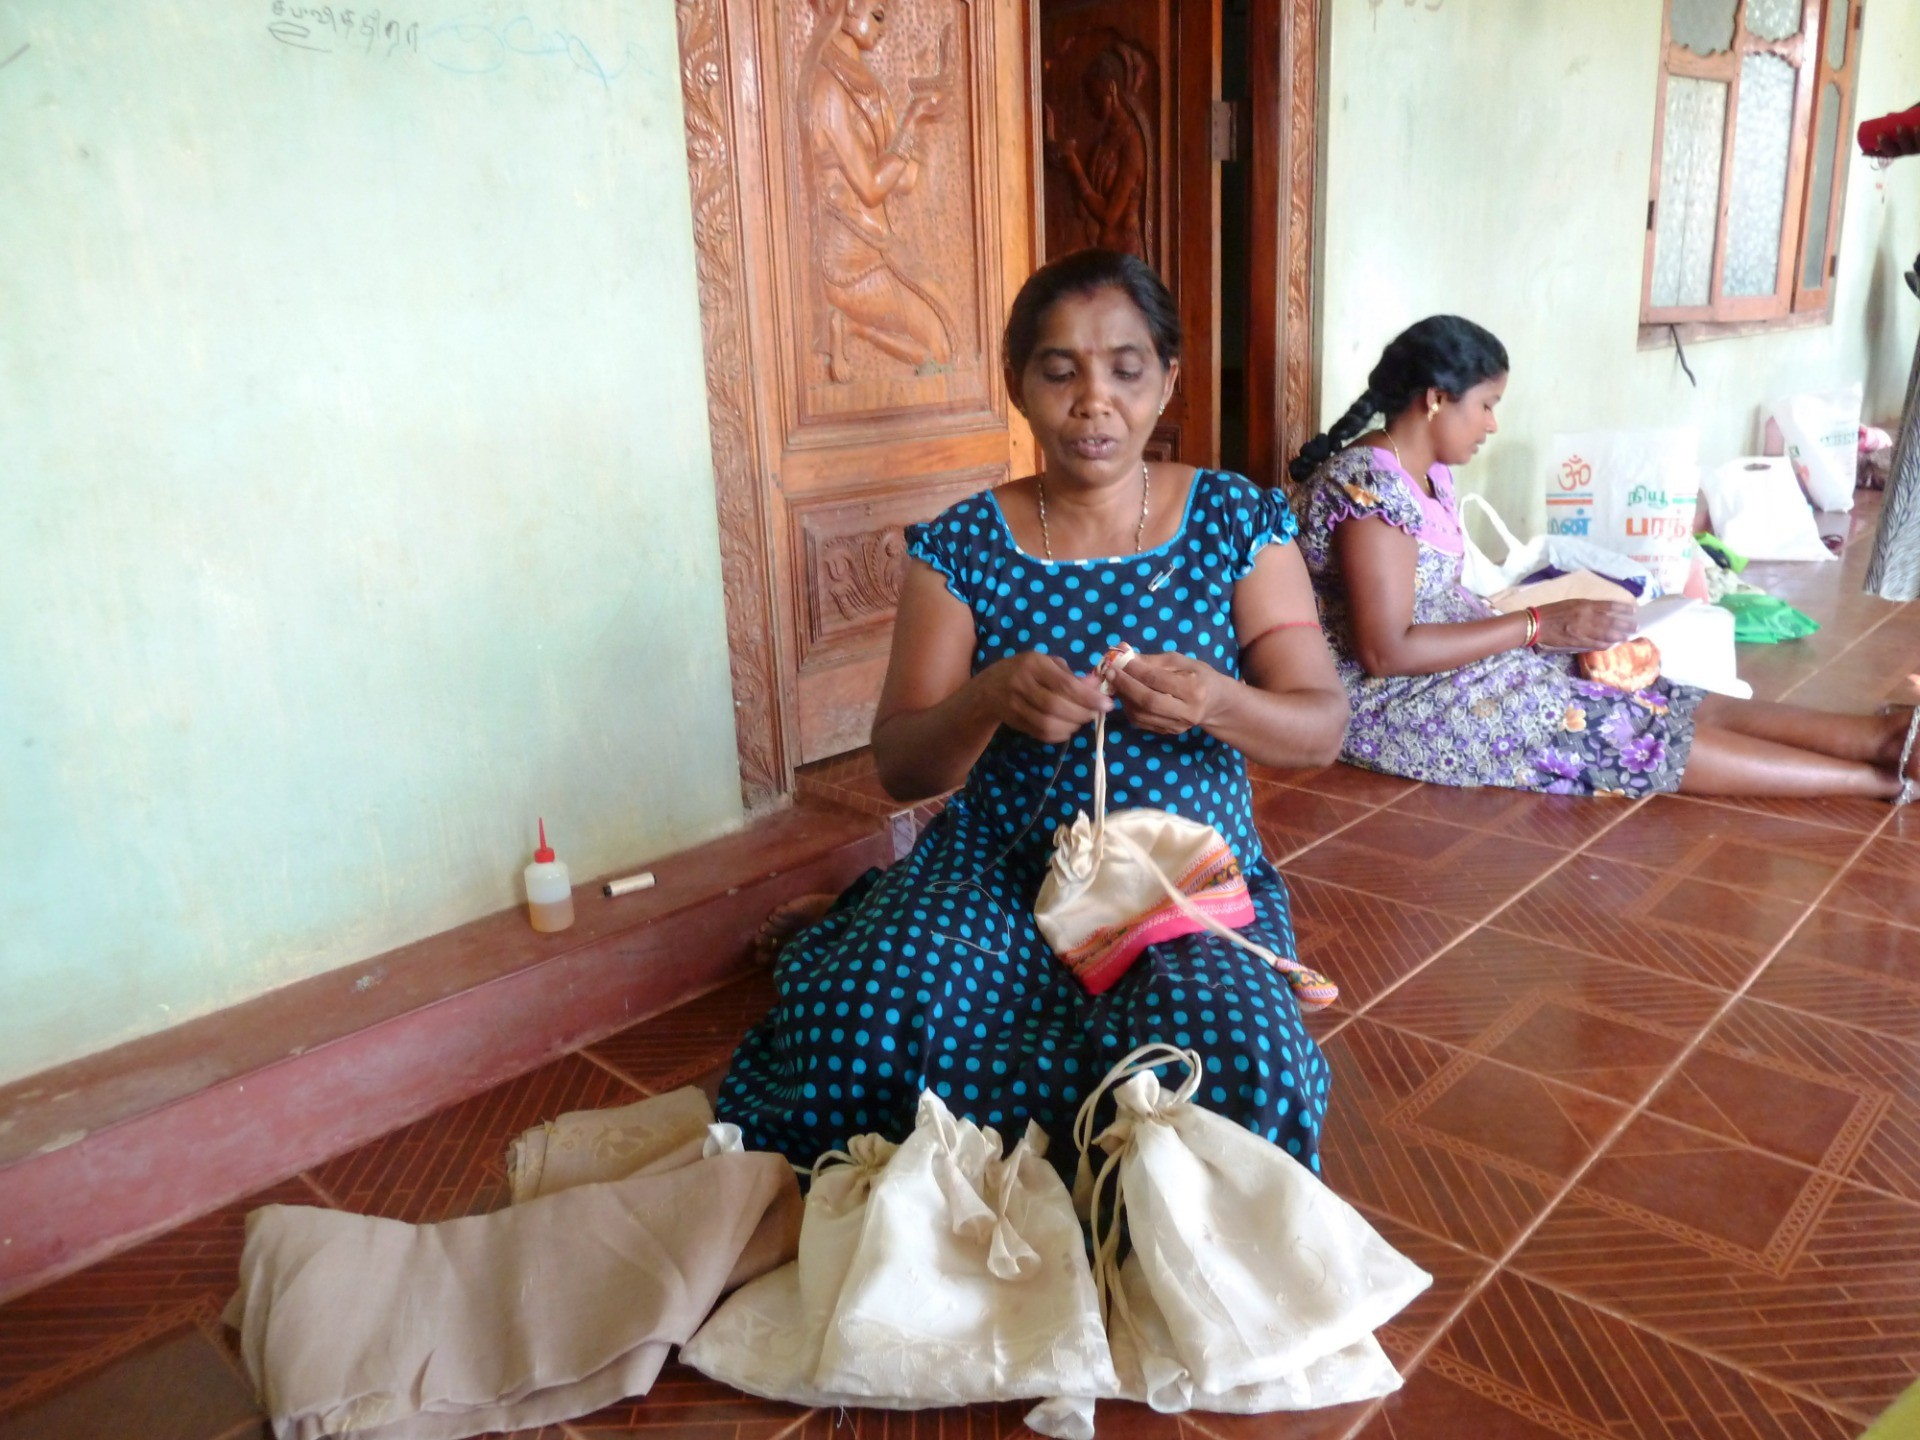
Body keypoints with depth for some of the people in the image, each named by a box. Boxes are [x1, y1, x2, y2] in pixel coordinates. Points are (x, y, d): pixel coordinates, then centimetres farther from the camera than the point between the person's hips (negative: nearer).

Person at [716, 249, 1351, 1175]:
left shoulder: (1239, 523, 1)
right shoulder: (961, 546, -1)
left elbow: (1323, 728, -1)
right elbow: (898, 769, -3)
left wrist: (1218, 704, -25)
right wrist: (988, 700, -26)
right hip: (1000, 869, 0)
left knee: (1234, 1067, -31)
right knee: (864, 1028, -30)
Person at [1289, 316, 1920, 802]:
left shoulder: (1425, 471, 9)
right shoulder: (1371, 487, -22)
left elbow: (1435, 601, 10)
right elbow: (1386, 652, -26)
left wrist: (1545, 625, -4)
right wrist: (1539, 625, -21)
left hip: (1449, 667, 9)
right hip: (1395, 703, -9)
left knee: (1672, 702, -3)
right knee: (1626, 729, -13)